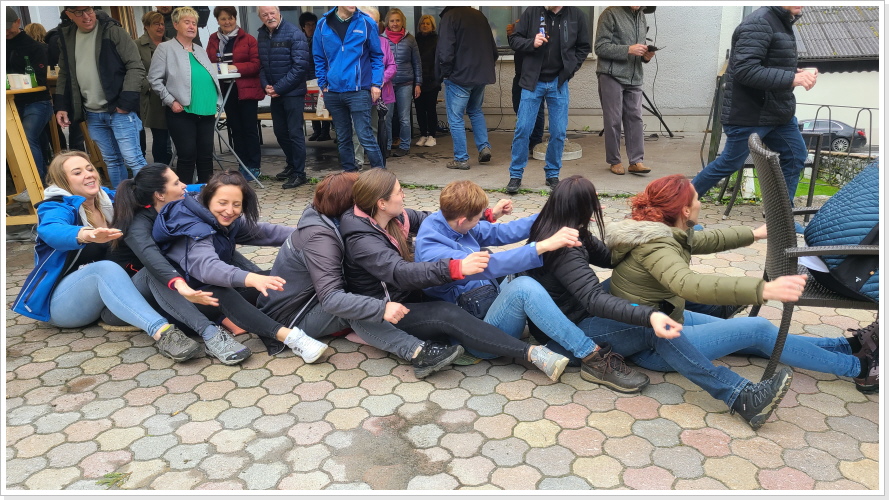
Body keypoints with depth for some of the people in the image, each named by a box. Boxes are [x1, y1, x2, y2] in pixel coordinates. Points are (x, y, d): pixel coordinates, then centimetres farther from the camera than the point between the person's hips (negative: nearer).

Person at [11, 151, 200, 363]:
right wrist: (88, 235, -59)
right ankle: (161, 332, -57)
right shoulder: (56, 209, -13)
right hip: (60, 301, -6)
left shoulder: (109, 200, 5)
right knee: (106, 268, -37)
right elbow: (52, 231, -36)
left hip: (106, 294, 6)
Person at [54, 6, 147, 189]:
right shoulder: (66, 37, 10)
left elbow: (136, 67, -10)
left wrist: (126, 101, -16)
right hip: (92, 114, 6)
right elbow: (64, 74, 18)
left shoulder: (112, 32, -7)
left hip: (119, 110, -5)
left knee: (132, 159, -8)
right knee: (112, 161, 12)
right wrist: (61, 105, 8)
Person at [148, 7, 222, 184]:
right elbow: (154, 78, -5)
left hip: (206, 112, 6)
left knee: (206, 155, 9)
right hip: (182, 112, -6)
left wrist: (217, 103, 10)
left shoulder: (201, 51, 18)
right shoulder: (165, 48, 0)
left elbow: (212, 78, 22)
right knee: (187, 156, -5)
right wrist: (171, 101, -12)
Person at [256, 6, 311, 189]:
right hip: (274, 92, 7)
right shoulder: (261, 35, 8)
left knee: (295, 132, -3)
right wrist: (265, 85, -8)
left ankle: (299, 174, 6)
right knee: (280, 131, 14)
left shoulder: (294, 33, -12)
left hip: (293, 92, -7)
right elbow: (261, 64, 11)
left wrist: (279, 88, -16)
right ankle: (292, 165, 31)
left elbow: (300, 66, -17)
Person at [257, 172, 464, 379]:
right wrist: (382, 308, -47)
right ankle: (417, 352, -40)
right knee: (351, 308, -33)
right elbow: (331, 299, -39)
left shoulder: (324, 219, -2)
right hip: (293, 317, -9)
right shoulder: (319, 238, -28)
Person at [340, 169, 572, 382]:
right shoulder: (362, 240, -26)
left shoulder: (395, 217, -2)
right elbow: (401, 273, -40)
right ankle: (531, 353, -37)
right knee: (448, 315, -35)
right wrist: (457, 268, -52)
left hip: (410, 294, 10)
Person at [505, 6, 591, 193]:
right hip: (533, 81, -1)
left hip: (559, 83, 1)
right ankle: (515, 175, 10)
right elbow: (514, 40, 2)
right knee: (523, 129, -2)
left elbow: (584, 47, 10)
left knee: (559, 132, 3)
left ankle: (552, 174, 19)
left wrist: (570, 68, -1)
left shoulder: (576, 16, -1)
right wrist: (531, 43, -17)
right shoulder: (532, 12, -5)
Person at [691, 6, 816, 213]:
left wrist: (796, 72, -3)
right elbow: (745, 70, -29)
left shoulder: (783, 23, 12)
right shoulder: (758, 23, -20)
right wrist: (792, 79, -29)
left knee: (796, 156, 8)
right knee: (729, 164, 2)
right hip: (750, 114, -9)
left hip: (778, 112, 10)